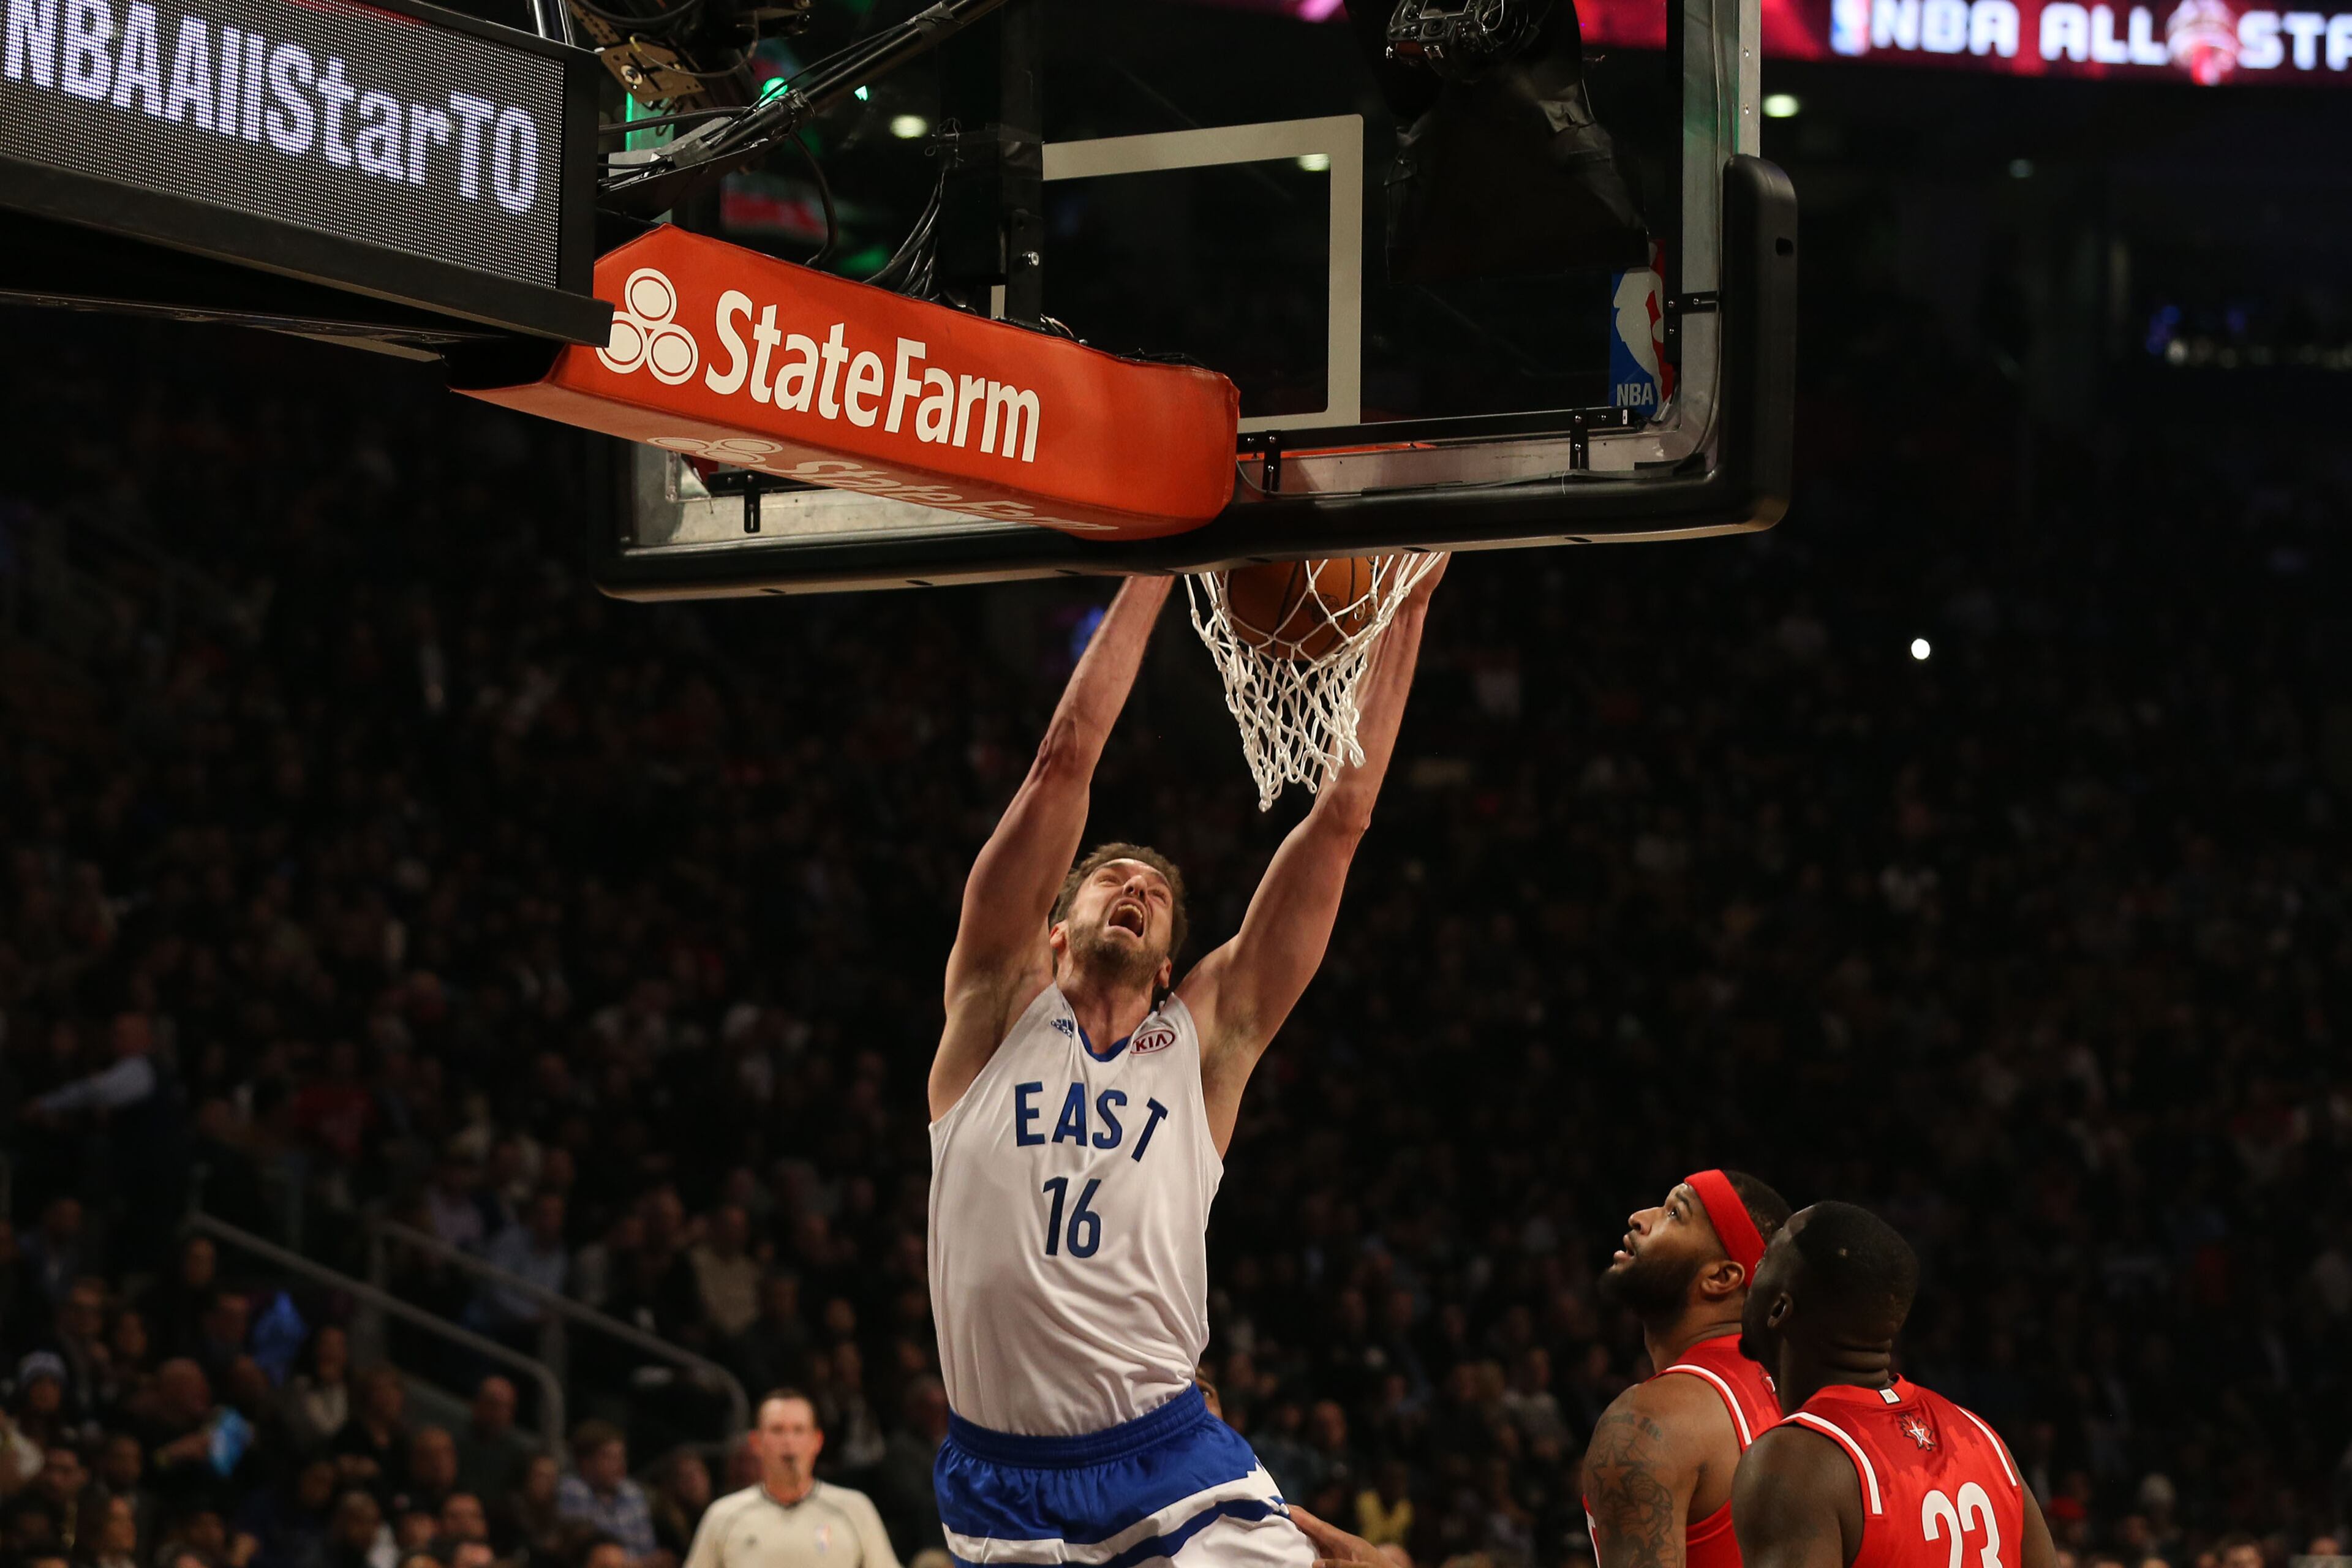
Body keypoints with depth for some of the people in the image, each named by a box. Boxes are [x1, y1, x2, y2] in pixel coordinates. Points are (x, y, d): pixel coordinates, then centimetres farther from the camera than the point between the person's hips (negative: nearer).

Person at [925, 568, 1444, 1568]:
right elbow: (1066, 760, 2)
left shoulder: (1203, 1039, 11)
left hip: (1167, 1456, 0)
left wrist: (1405, 609, 5)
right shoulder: (1000, 1008, 8)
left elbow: (1342, 816, 8)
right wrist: (1155, 571, 1)